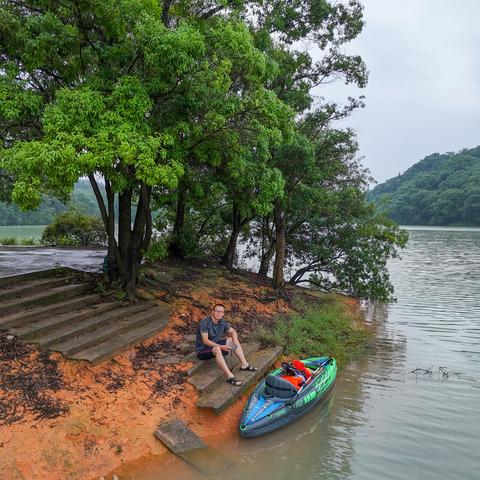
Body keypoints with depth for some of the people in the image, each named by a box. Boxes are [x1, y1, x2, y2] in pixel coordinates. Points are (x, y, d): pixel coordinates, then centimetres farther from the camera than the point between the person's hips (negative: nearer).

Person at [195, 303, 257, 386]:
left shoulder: (222, 322, -2)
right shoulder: (205, 322, -24)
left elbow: (233, 332, 7)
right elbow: (205, 341, -31)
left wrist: (235, 341, -16)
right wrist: (221, 347, -40)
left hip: (215, 345, 8)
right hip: (202, 350, -8)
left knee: (232, 339, 2)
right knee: (217, 349, -37)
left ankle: (244, 365, 1)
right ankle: (230, 377, -38)